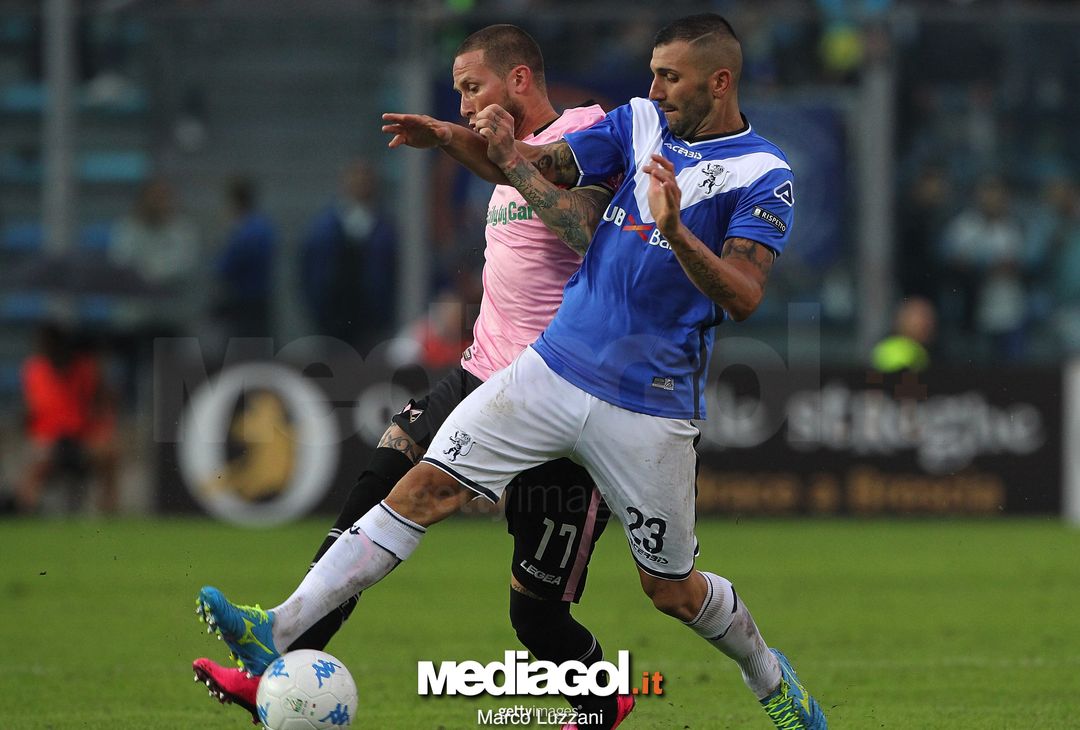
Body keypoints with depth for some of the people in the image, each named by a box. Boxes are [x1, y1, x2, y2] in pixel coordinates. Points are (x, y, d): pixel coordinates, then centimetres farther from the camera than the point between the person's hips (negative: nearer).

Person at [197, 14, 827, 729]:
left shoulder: (764, 176, -9)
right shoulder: (641, 121, 8)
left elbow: (744, 298, -19)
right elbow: (540, 166, 9)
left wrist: (676, 233, -33)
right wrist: (459, 138, -9)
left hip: (649, 411, -4)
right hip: (555, 368, 4)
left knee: (673, 591, 8)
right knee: (424, 489, -8)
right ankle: (278, 630, -12)